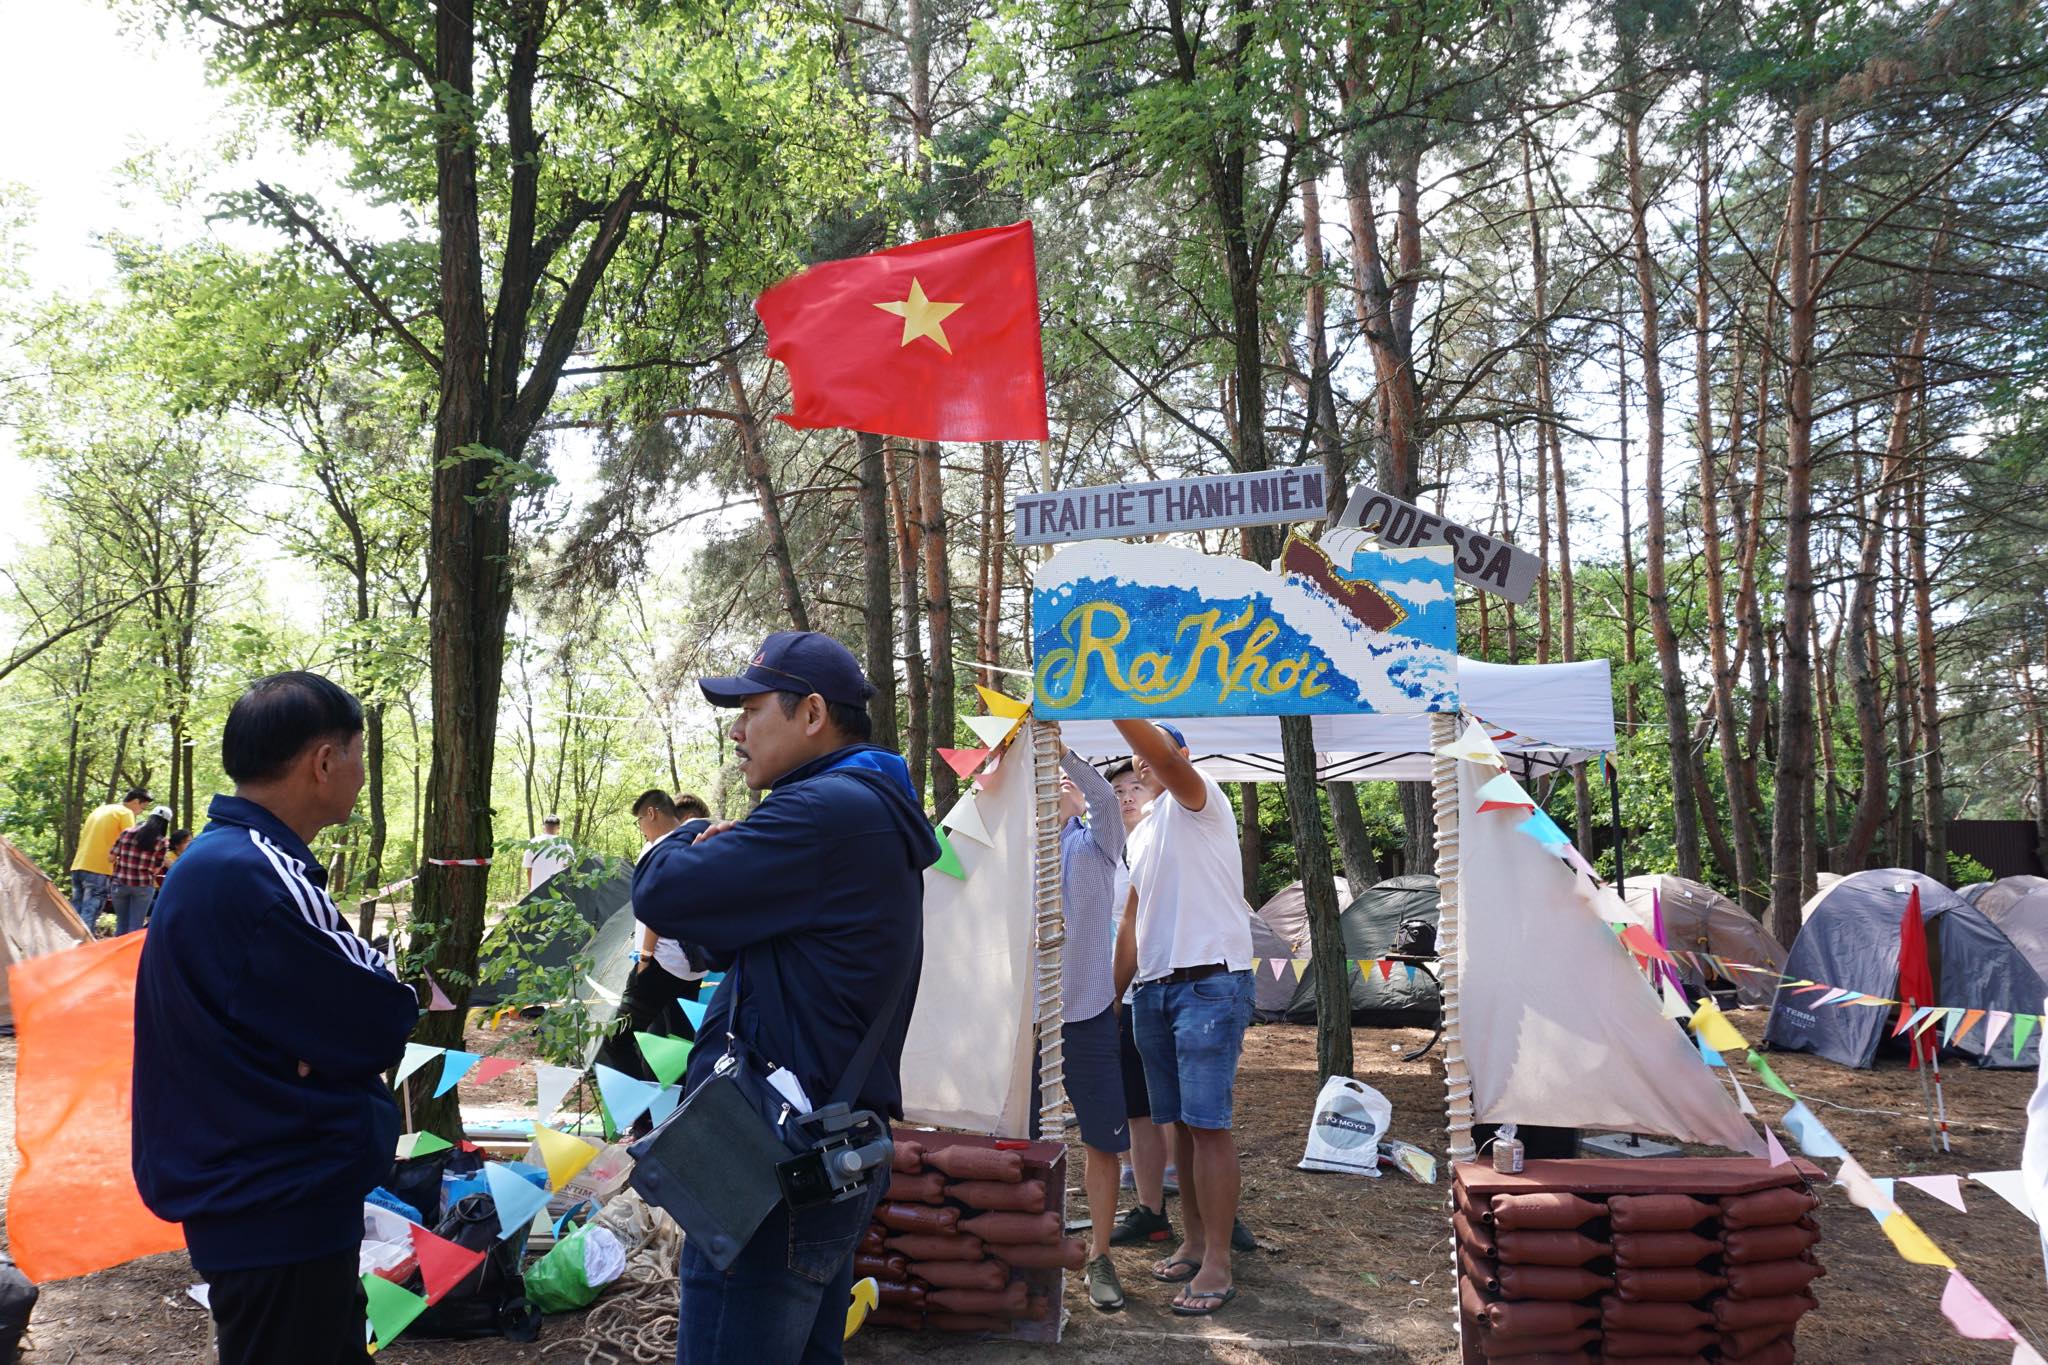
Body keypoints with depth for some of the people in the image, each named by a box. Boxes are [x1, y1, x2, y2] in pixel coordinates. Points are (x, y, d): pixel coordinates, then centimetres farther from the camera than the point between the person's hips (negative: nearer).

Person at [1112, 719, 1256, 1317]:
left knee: (1207, 1124, -10)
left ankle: (1217, 1266, -7)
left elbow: (1169, 761, -26)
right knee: (1181, 1122, 11)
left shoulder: (1198, 799, -2)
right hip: (1154, 988, 8)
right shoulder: (1142, 834, 22)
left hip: (1210, 982, -8)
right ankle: (1194, 1242, 20)